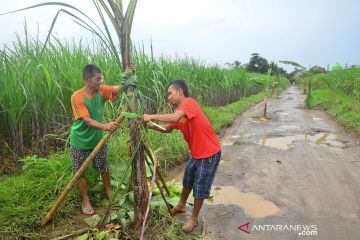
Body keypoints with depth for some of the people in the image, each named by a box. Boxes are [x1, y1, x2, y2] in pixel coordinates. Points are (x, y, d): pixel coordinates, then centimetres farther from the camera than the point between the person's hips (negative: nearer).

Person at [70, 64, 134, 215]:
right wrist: (104, 126, -48)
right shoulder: (77, 97, -23)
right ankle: (85, 200, 31)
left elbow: (120, 88, -18)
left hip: (98, 139, 4)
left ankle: (108, 191, 40)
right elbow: (87, 120, -31)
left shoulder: (102, 91, -8)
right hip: (80, 141, -3)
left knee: (104, 168, 16)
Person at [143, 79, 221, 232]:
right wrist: (152, 126, -1)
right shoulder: (179, 112, 6)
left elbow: (174, 118, -38)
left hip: (209, 153, -9)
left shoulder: (189, 102, -22)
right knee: (187, 181, 24)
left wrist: (151, 117, -27)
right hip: (196, 153, 9)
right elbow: (168, 129, 14)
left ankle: (194, 219, 26)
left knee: (199, 188, 6)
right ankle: (181, 206, 47)